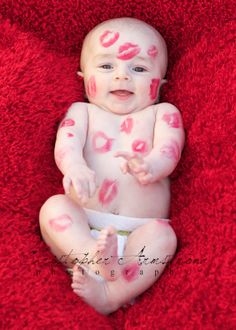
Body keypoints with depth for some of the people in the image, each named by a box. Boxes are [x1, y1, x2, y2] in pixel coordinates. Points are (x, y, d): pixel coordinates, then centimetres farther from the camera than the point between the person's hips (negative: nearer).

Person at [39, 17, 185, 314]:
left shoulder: (163, 113, 14)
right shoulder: (82, 111, 15)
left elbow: (168, 149, -6)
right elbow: (67, 142, -6)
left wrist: (149, 166, -33)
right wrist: (75, 168, -32)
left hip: (140, 232, -1)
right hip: (81, 228, 1)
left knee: (162, 234, -29)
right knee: (54, 206, -24)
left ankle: (111, 294, -35)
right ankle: (93, 256, -42)